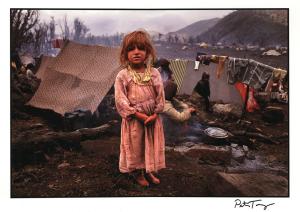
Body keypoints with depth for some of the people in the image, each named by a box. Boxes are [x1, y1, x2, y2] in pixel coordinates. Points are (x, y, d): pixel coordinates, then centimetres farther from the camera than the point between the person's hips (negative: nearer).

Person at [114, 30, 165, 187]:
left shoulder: (154, 73, -3)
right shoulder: (122, 76, -11)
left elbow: (160, 96, -1)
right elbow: (120, 100, -14)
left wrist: (154, 115, -12)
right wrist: (139, 115, -18)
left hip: (152, 118, 3)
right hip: (133, 119, -3)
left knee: (152, 145, 16)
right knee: (135, 146, 12)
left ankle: (149, 171, 37)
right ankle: (137, 172, 34)